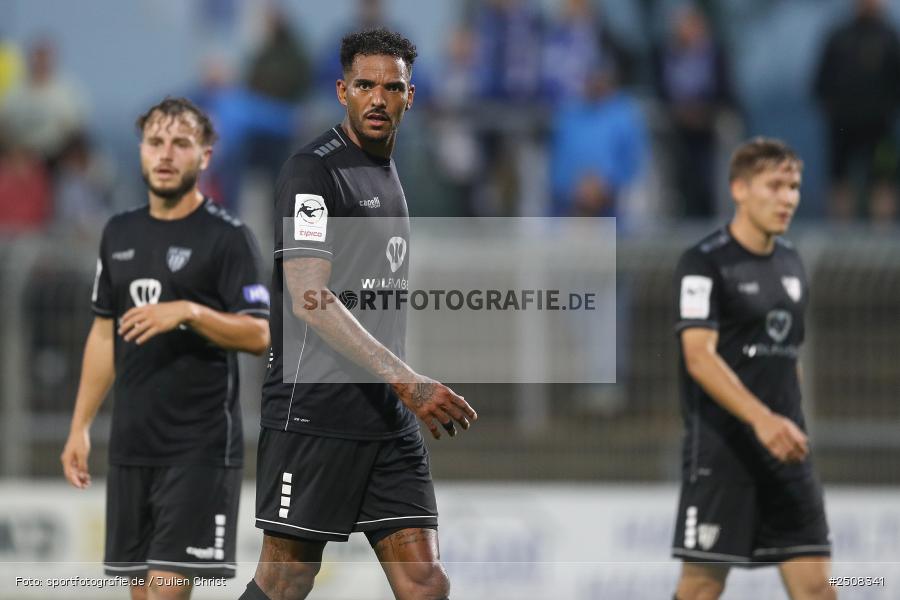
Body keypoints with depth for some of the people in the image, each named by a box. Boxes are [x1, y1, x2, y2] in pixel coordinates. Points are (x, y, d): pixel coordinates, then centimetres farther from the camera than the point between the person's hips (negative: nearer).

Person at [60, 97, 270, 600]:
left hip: (200, 447, -6)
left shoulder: (228, 237, -6)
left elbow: (258, 335, -12)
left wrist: (188, 312, -26)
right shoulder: (120, 233, 13)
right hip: (131, 442, 6)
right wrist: (80, 426, 14)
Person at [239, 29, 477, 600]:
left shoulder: (388, 175, 19)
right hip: (314, 416, -8)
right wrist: (406, 382, -25)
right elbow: (308, 298, -20)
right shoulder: (313, 171, -9)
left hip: (390, 420, 8)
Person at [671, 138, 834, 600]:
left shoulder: (790, 262, 14)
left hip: (784, 447, 6)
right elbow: (699, 356, -19)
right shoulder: (704, 263, -9)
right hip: (721, 447, -6)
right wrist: (761, 419, -31)